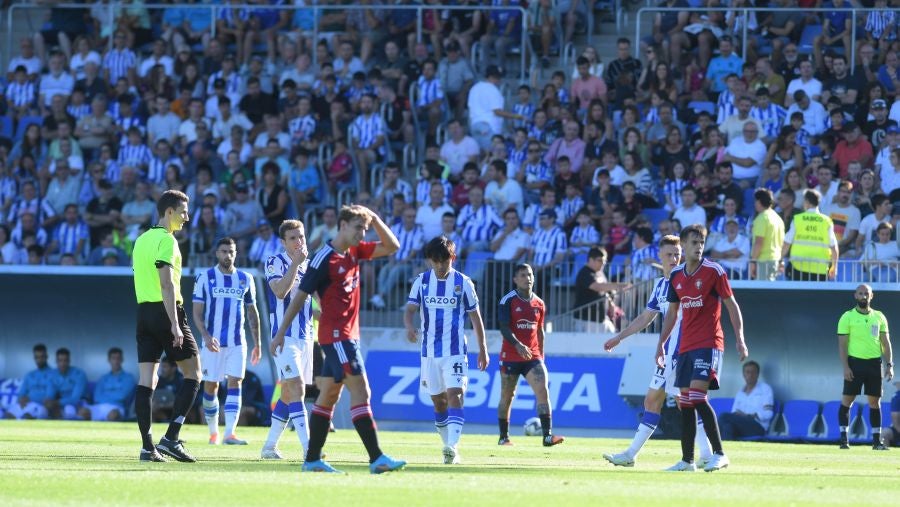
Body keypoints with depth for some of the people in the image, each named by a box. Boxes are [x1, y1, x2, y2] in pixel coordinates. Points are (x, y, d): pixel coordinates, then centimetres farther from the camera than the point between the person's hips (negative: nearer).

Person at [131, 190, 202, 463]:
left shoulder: (141, 240, 17)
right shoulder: (166, 240, -10)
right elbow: (167, 284, -18)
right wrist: (175, 324, -22)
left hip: (144, 311, 8)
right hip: (166, 311, -8)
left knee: (146, 381, 2)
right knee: (193, 374, 1)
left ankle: (147, 446, -2)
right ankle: (171, 438, -8)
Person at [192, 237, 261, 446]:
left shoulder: (245, 279, 8)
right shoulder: (205, 278, 0)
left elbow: (252, 313, 14)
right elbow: (197, 312, -2)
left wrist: (257, 343, 12)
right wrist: (206, 336, -17)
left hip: (237, 342, 2)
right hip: (213, 342, -2)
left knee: (235, 383, -10)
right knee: (211, 387, 3)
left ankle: (229, 433, -17)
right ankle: (213, 432, 19)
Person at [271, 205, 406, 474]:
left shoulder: (354, 252, 10)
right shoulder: (324, 258, -13)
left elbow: (391, 247, 14)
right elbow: (300, 296, -11)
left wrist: (375, 219, 0)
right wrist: (280, 333, -9)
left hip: (347, 335, 9)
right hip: (336, 335, -9)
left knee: (329, 395, 10)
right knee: (361, 391, -13)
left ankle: (312, 459, 13)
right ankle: (376, 458, -17)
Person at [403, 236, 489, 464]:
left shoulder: (463, 282, -2)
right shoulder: (422, 281, 3)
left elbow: (475, 316, 5)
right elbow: (410, 310, -1)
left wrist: (483, 349, 6)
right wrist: (409, 327, -24)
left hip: (455, 351, -3)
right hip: (430, 350, 3)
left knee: (454, 395, -17)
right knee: (438, 401, 9)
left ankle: (452, 447, -26)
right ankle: (449, 447, 21)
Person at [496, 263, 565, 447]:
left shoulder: (539, 304, 10)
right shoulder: (508, 301, -5)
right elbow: (504, 328, -14)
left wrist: (540, 355, 16)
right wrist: (518, 345, -28)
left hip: (532, 356, 3)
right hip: (510, 355, -3)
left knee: (543, 391, -14)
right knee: (507, 397, 6)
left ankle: (547, 435, -19)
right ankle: (503, 437, 19)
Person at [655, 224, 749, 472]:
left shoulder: (713, 271, -6)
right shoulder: (676, 276, 11)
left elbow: (731, 305, -3)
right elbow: (672, 312, 20)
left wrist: (740, 339, -10)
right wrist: (661, 343, 17)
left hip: (709, 344, -6)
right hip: (685, 346, 6)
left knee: (697, 396, -19)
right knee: (685, 402, 5)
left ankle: (719, 454, -16)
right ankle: (687, 460, 10)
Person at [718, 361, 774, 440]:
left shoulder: (765, 389, 8)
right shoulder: (740, 393, 25)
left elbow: (767, 414, -3)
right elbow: (734, 413, 17)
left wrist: (748, 416, -15)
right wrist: (737, 415, -8)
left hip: (758, 427, -4)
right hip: (741, 428, 4)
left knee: (725, 417, -27)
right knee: (728, 426, -34)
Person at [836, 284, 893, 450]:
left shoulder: (879, 317, 10)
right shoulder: (847, 317, 0)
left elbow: (886, 343, 12)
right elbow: (842, 344, -4)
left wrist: (889, 365, 3)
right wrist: (846, 366, -13)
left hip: (874, 363, 3)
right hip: (855, 362, -3)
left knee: (875, 401, 5)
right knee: (847, 400, -4)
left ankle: (877, 441, 9)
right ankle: (844, 438, 0)